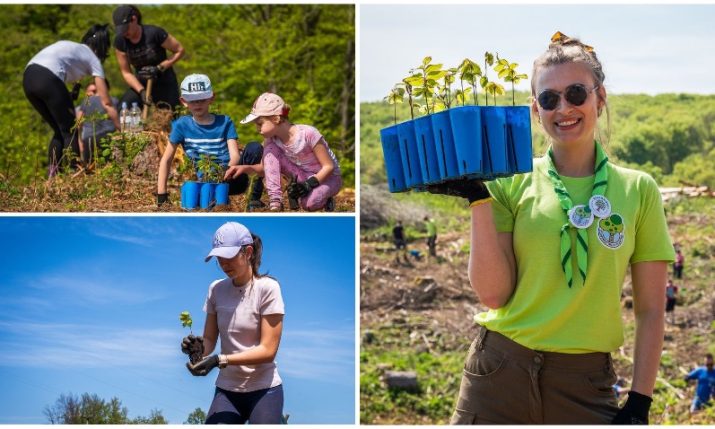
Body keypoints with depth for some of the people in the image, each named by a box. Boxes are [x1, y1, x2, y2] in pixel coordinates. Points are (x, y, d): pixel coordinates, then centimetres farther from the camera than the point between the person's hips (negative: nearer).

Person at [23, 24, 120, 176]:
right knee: (70, 131, 7)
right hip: (47, 79, -7)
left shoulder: (70, 46, 34)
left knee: (59, 131, 19)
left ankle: (52, 174, 14)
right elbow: (106, 103, 13)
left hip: (28, 78, 7)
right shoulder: (93, 59, 16)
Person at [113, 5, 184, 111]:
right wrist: (141, 91, -19)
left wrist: (159, 68, -22)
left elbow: (180, 51, -11)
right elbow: (126, 72, -4)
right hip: (141, 85, 3)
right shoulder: (120, 41, -10)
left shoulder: (154, 33, -21)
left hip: (165, 85, -3)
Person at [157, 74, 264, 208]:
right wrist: (161, 196, -4)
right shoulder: (182, 125, 3)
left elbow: (235, 155, -8)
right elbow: (166, 160, 4)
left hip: (231, 178, 2)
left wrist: (227, 171, -32)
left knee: (254, 147, -24)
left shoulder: (224, 122, 4)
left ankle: (255, 198, -13)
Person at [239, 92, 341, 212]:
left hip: (328, 176, -5)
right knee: (270, 148, -17)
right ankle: (275, 202, -20)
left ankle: (323, 199, -1)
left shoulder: (308, 133, -28)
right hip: (302, 176, 5)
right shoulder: (271, 139, -11)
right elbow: (265, 168, -2)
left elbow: (329, 166, -21)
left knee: (309, 203, -38)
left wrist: (309, 184, -33)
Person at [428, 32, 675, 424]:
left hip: (586, 384, 0)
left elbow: (650, 310, 3)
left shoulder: (637, 190, 2)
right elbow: (493, 294, -7)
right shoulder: (512, 182, 0)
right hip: (500, 373, 0)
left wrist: (639, 402, -2)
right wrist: (479, 201, -13)